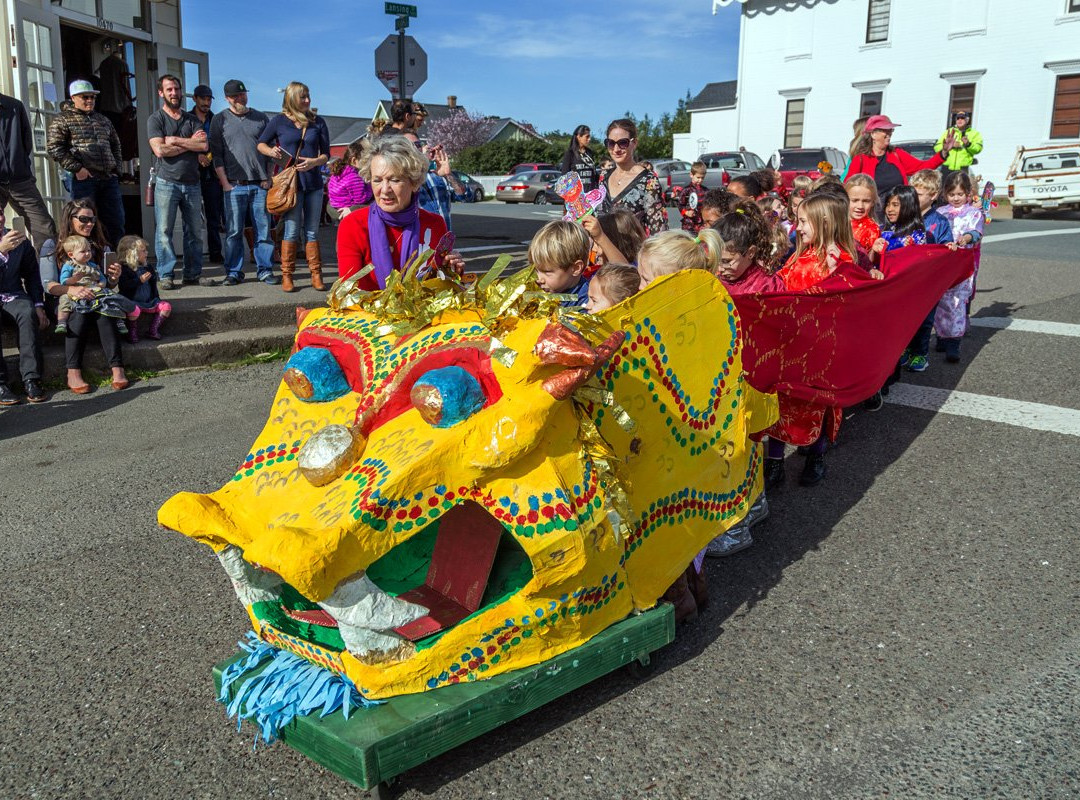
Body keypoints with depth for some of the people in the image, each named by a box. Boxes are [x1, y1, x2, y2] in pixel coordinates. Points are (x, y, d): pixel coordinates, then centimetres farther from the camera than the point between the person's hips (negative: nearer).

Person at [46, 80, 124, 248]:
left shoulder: (103, 120, 20)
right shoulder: (64, 119, 2)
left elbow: (115, 144, 27)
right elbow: (53, 147, -6)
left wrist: (116, 168, 14)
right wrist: (77, 168, -12)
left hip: (109, 179, 5)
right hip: (84, 178, -5)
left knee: (116, 223, 5)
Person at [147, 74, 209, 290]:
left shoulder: (192, 120, 13)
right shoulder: (156, 119, 3)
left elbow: (204, 146, -3)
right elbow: (160, 150, -12)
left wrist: (175, 140, -9)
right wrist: (190, 143, -5)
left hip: (192, 183, 4)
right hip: (167, 183, -4)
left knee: (195, 231, 5)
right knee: (164, 231, -4)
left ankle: (193, 274, 11)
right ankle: (165, 275, -1)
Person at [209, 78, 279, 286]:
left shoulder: (261, 118, 13)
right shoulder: (219, 120, 9)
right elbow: (217, 154, 4)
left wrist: (268, 178, 4)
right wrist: (224, 182, -4)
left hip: (260, 184, 1)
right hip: (234, 185, -1)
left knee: (263, 229, 1)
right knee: (234, 231, -1)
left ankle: (265, 270, 8)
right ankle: (234, 272, 6)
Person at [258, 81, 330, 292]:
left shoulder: (318, 122, 8)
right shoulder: (279, 121, 4)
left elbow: (326, 154, 8)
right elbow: (261, 143, 14)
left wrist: (314, 162, -12)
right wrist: (271, 151, -8)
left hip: (314, 182, 2)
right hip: (290, 182, -2)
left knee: (312, 231, 6)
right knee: (292, 231, -4)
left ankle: (316, 275, 9)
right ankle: (286, 276, 3)